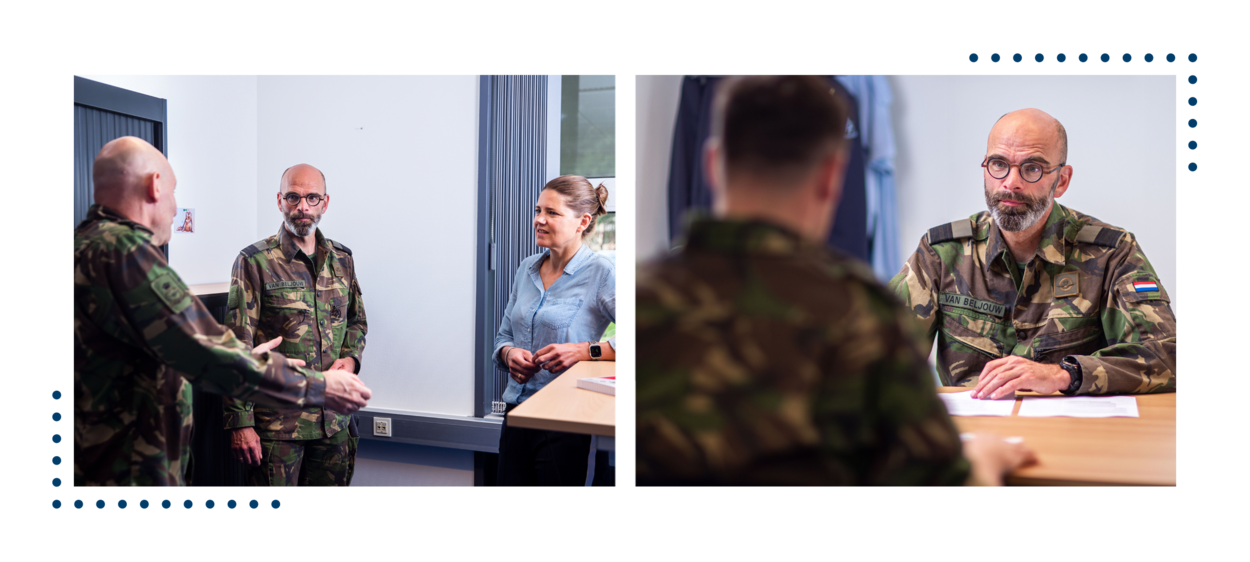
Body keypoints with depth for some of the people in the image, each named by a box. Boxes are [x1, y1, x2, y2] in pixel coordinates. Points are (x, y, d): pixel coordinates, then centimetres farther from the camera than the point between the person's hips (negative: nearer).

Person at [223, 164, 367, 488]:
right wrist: (241, 422, -11)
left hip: (334, 420, 4)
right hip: (276, 421, -4)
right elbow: (238, 348, -7)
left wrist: (350, 357, 0)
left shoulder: (342, 260, 10)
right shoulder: (254, 261, -5)